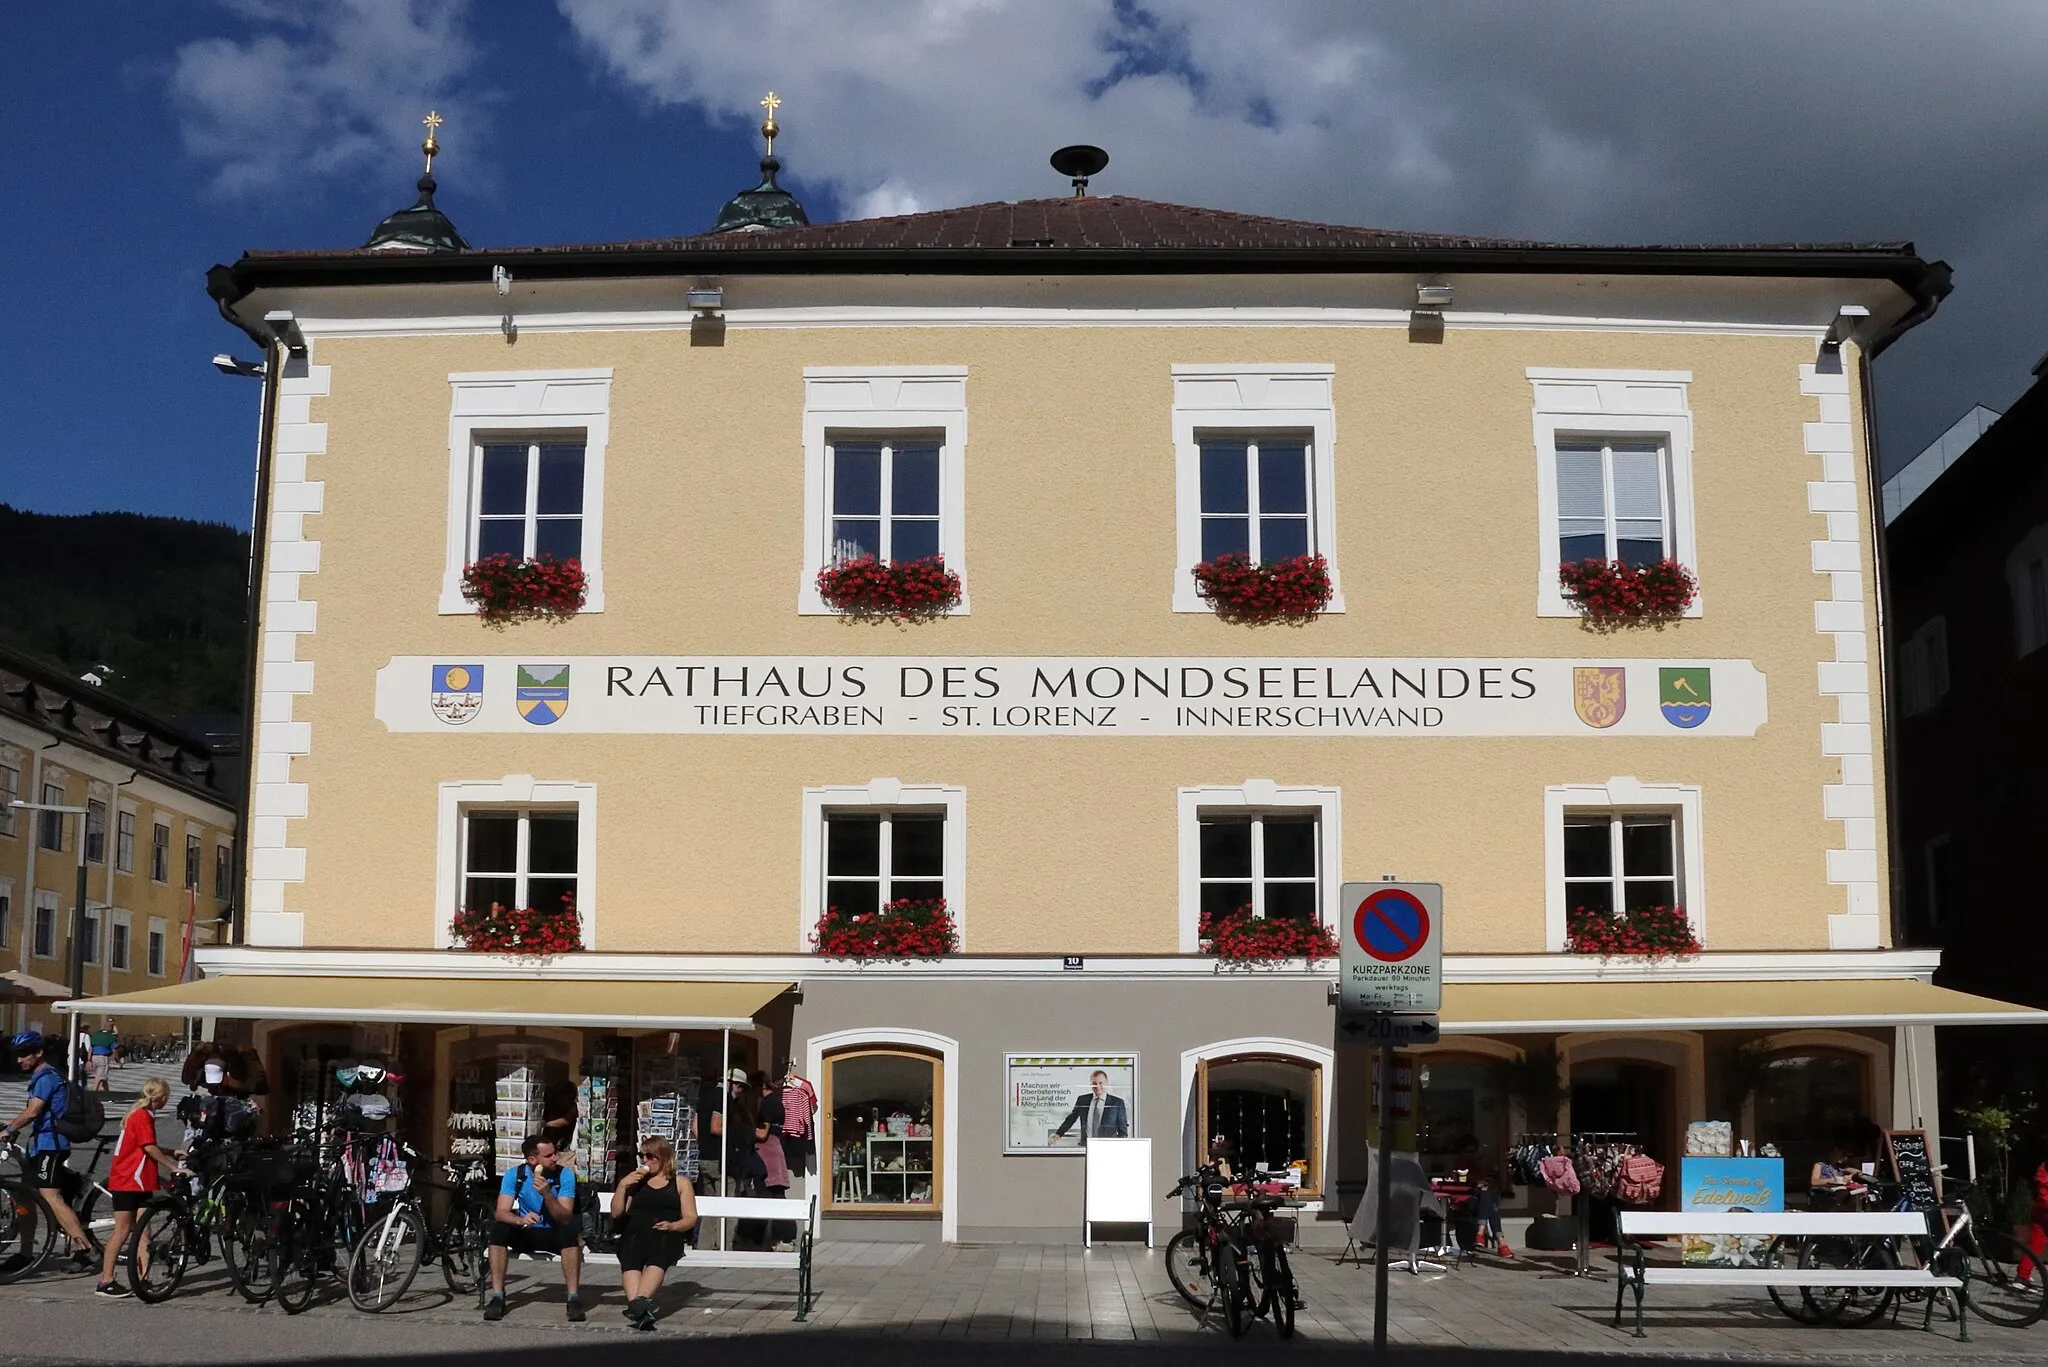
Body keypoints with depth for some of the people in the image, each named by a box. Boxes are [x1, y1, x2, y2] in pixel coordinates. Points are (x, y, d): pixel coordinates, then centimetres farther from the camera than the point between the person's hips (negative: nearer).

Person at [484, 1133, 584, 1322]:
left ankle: (574, 1298, -32)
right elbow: (502, 1213, -19)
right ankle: (497, 1297, -24)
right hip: (526, 1235, 2)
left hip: (554, 1234, -1)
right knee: (498, 1228, -27)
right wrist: (520, 1220, -41)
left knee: (570, 1230, -34)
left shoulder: (565, 1175, -14)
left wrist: (547, 1194, -39)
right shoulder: (515, 1175, -9)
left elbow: (566, 1218, -23)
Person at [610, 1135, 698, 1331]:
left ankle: (638, 1303, -60)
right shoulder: (635, 1180, 31)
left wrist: (672, 1225, -8)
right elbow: (616, 1213, 23)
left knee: (657, 1259, -39)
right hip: (635, 1232, 2)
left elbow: (691, 1218, 13)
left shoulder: (680, 1183, 23)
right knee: (630, 1260, -35)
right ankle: (639, 1307, -57)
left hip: (666, 1235, -2)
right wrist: (622, 1186, 10)